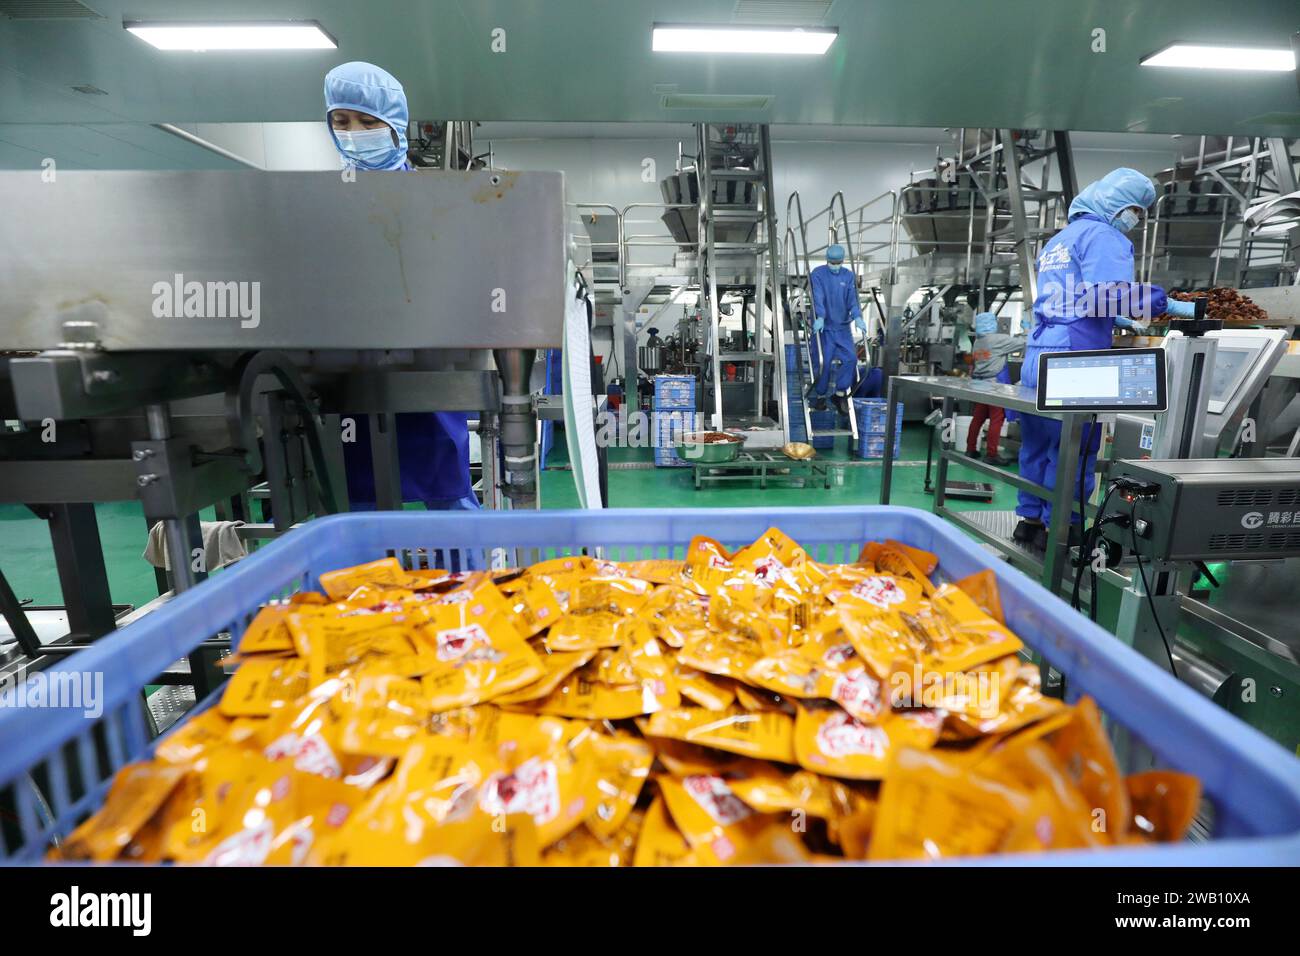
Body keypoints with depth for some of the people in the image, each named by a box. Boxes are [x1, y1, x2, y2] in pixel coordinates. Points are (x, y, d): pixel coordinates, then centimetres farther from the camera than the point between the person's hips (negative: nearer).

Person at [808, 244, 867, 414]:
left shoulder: (849, 276, 9)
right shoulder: (818, 274, -3)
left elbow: (852, 299, 1)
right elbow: (818, 297, -16)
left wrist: (858, 317, -17)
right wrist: (820, 317, -32)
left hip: (843, 326, 4)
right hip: (824, 326, -4)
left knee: (851, 358, -9)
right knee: (824, 362, -7)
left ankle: (841, 394, 7)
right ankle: (819, 396, 13)